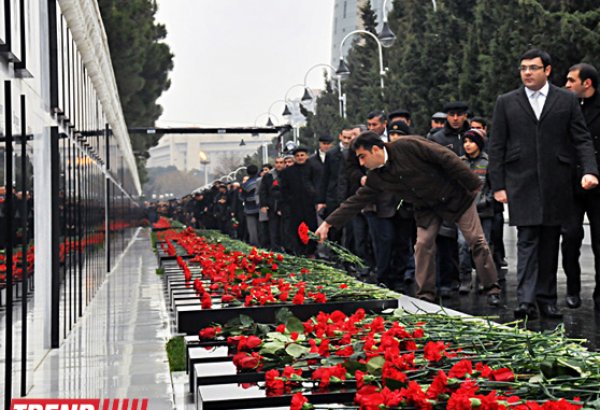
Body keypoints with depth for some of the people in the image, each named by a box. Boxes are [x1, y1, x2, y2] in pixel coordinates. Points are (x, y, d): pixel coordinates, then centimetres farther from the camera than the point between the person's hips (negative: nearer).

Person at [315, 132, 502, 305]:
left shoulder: (408, 145, -27)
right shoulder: (375, 177, -7)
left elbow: (447, 158, -26)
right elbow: (356, 201, -2)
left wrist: (472, 184, -24)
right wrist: (328, 223, -7)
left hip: (455, 195, -5)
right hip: (427, 207, 5)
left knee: (476, 240, 0)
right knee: (423, 244, -6)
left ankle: (491, 289, 11)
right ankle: (425, 295, 3)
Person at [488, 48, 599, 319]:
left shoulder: (567, 101, 8)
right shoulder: (506, 103, 7)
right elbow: (496, 147, 6)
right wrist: (498, 185, -1)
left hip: (555, 185, 1)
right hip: (522, 184, -1)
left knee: (550, 245, 7)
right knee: (527, 242, -8)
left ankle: (546, 300, 15)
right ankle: (526, 301, -11)